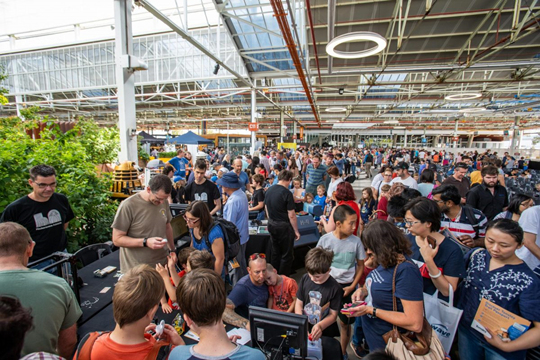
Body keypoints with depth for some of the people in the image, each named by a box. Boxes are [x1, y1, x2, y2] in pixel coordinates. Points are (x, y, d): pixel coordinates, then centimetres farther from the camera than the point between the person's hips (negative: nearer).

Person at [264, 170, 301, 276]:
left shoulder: (269, 190, 1)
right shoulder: (286, 193, -19)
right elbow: (291, 215, -18)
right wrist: (296, 231, -8)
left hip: (271, 225, 7)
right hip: (284, 226, -7)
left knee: (275, 252, 20)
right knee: (286, 255, 9)